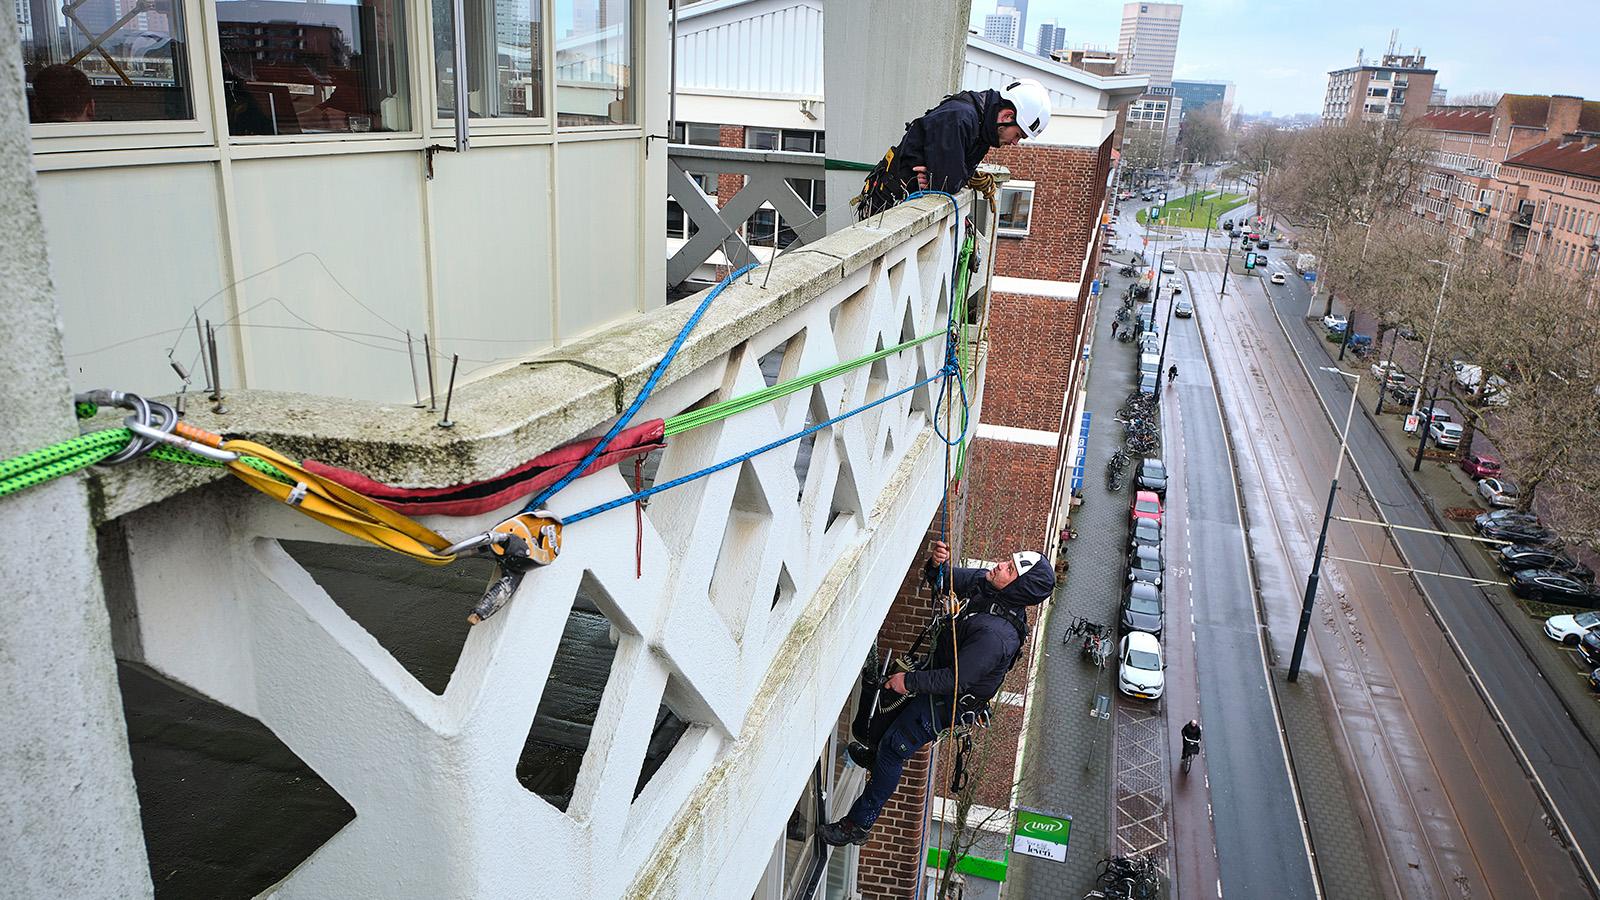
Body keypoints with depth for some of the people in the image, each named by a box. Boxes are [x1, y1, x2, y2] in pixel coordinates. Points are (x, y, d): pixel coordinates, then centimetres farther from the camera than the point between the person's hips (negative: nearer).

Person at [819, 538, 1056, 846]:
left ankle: (858, 825, 20)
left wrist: (910, 681, -22)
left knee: (891, 752, 4)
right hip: (937, 667, 8)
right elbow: (945, 580, 1)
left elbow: (957, 680, -32)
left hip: (945, 702, -8)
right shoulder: (985, 584, -13)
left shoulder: (996, 634, -38)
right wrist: (937, 564, -22)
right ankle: (875, 754, 58)